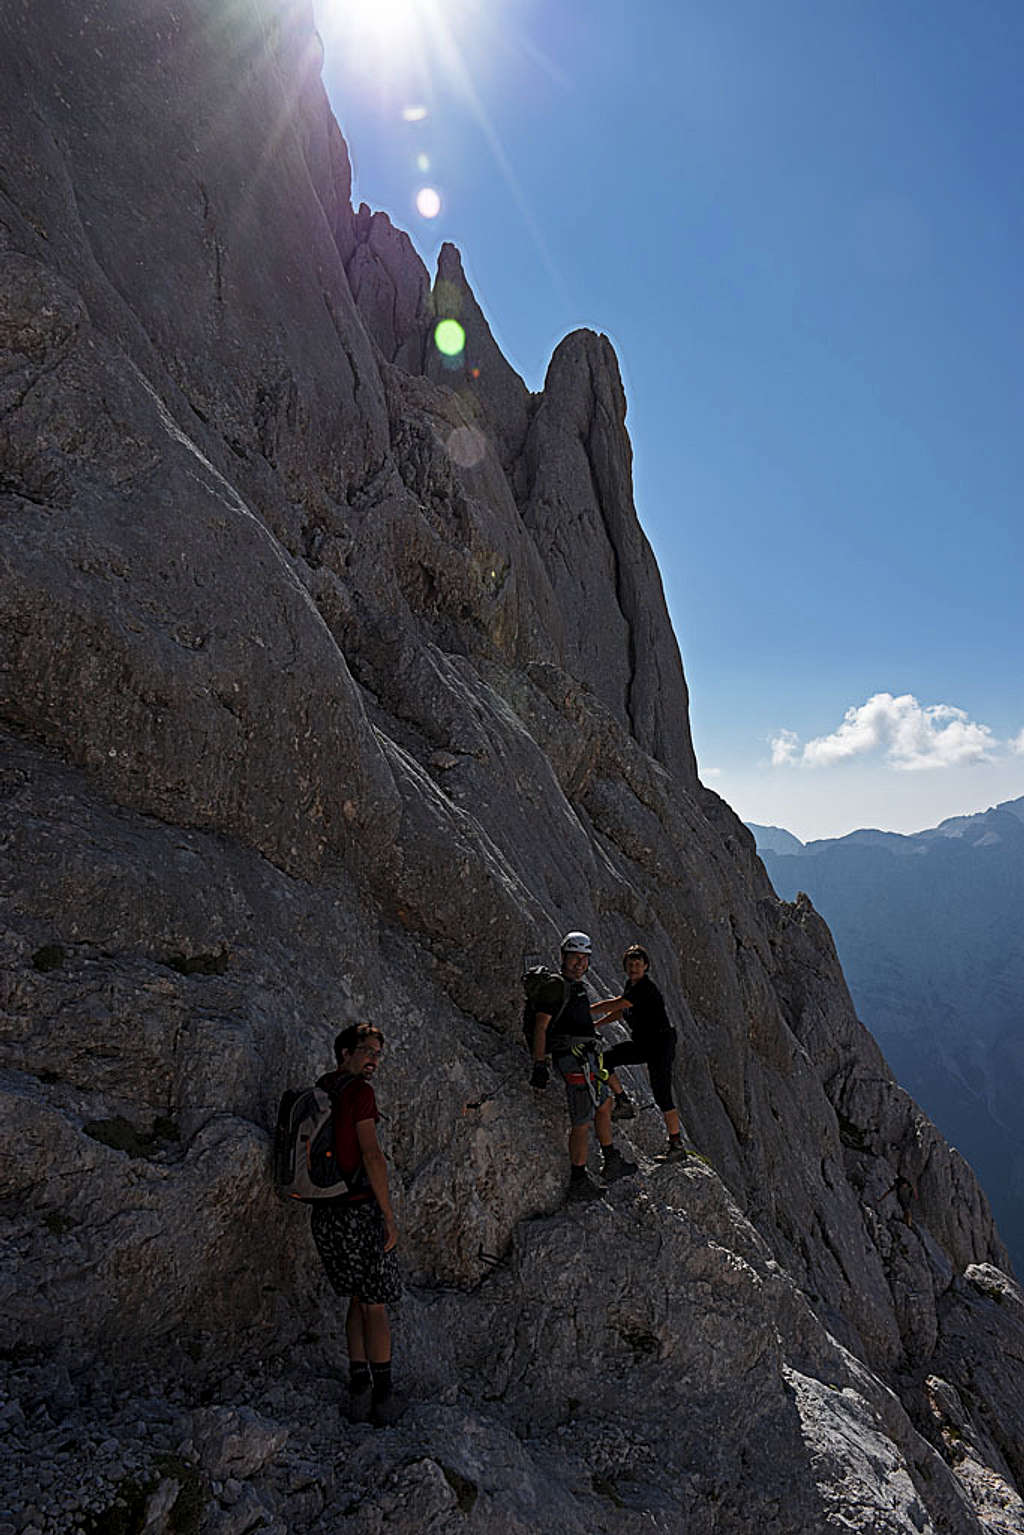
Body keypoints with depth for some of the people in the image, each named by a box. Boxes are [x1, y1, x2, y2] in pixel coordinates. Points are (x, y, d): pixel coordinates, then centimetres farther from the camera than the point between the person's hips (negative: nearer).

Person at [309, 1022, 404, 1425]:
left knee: (358, 1299, 19)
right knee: (376, 1305, 8)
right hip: (360, 1210, -7)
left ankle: (358, 1393, 22)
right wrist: (389, 1217, -13)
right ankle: (383, 1399, 18)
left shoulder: (317, 1093, 10)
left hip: (323, 1213, 7)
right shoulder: (359, 1091, -14)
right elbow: (371, 1155, -18)